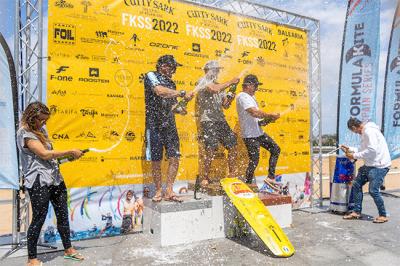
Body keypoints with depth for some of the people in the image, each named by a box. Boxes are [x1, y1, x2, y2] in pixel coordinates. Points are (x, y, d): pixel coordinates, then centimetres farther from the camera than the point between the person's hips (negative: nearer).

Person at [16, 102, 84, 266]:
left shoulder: (41, 129, 14)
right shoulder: (25, 133, -12)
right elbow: (44, 154, -20)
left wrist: (64, 156, 9)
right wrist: (70, 152, -17)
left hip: (54, 177, 9)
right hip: (38, 182, -8)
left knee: (63, 214, 13)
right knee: (38, 219, 0)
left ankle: (68, 249, 26)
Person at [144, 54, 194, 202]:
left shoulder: (171, 83, 18)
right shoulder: (151, 76, -1)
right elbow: (160, 91, -21)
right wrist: (182, 93, -17)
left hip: (170, 125, 6)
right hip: (155, 125, -5)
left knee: (174, 158, -3)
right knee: (156, 161, 1)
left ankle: (169, 191, 6)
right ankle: (158, 191, 15)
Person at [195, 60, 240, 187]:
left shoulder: (219, 86, 21)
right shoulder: (203, 81, -1)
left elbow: (225, 105, 19)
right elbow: (214, 89, -22)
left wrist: (230, 98, -1)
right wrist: (230, 82, -12)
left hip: (221, 120, 7)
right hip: (208, 121, -7)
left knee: (233, 145, 4)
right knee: (211, 149, -13)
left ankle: (232, 174, 17)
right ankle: (205, 178, 1)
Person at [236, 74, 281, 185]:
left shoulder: (250, 97, 18)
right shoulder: (242, 96, -15)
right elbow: (254, 112, -27)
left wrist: (267, 118, 2)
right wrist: (270, 115, -20)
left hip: (259, 132, 10)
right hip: (250, 135, -10)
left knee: (275, 149, 10)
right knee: (254, 161, -6)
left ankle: (270, 177, 14)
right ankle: (247, 184, 10)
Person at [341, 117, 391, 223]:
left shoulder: (369, 131, -18)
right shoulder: (365, 132, 15)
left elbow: (372, 151, -25)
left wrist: (355, 156, -17)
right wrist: (350, 149, 16)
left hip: (379, 166, -10)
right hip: (370, 165, 11)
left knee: (373, 190, -10)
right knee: (356, 184, 8)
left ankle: (383, 215, 9)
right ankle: (357, 212, 16)